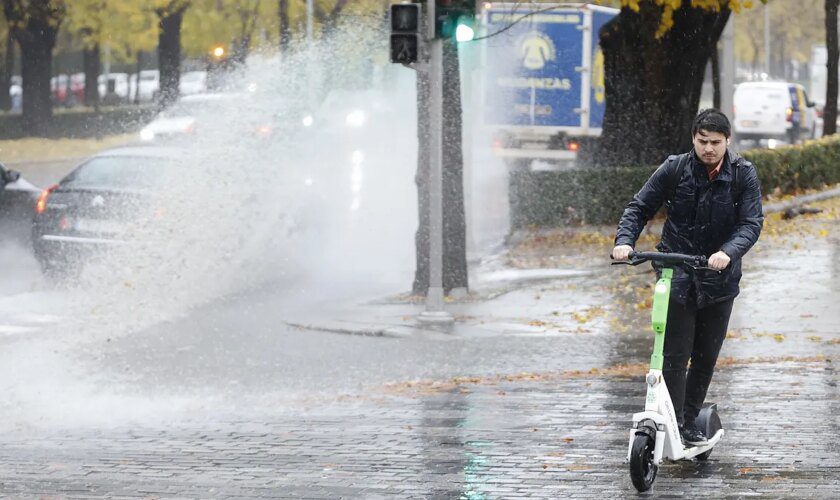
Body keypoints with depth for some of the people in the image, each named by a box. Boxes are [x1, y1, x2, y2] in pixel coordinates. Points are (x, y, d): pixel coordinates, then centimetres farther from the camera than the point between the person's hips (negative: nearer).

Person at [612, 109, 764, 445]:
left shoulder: (743, 175, -5)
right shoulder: (674, 169, -6)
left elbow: (752, 222, -12)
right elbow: (640, 207, 0)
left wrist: (728, 252, -31)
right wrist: (625, 240, -18)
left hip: (719, 279, 1)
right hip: (678, 276, -1)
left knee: (706, 357, 9)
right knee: (675, 356, -9)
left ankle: (690, 423, 23)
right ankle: (673, 424, -6)